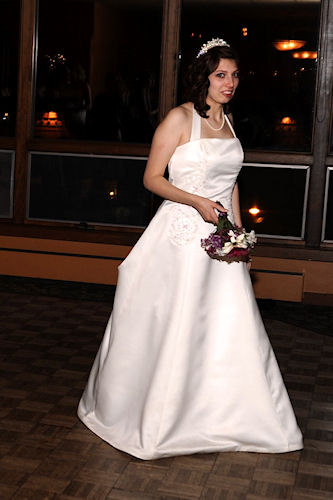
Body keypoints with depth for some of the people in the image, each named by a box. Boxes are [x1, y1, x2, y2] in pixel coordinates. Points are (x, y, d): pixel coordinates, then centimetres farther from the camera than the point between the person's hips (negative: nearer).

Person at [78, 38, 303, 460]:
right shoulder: (180, 118, -8)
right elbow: (152, 178, -9)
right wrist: (197, 202, -21)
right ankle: (150, 422, 22)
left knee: (230, 326, 8)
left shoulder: (227, 122, 13)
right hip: (181, 234, -6)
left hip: (220, 238, 7)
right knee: (170, 327, 2)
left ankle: (236, 418, 24)